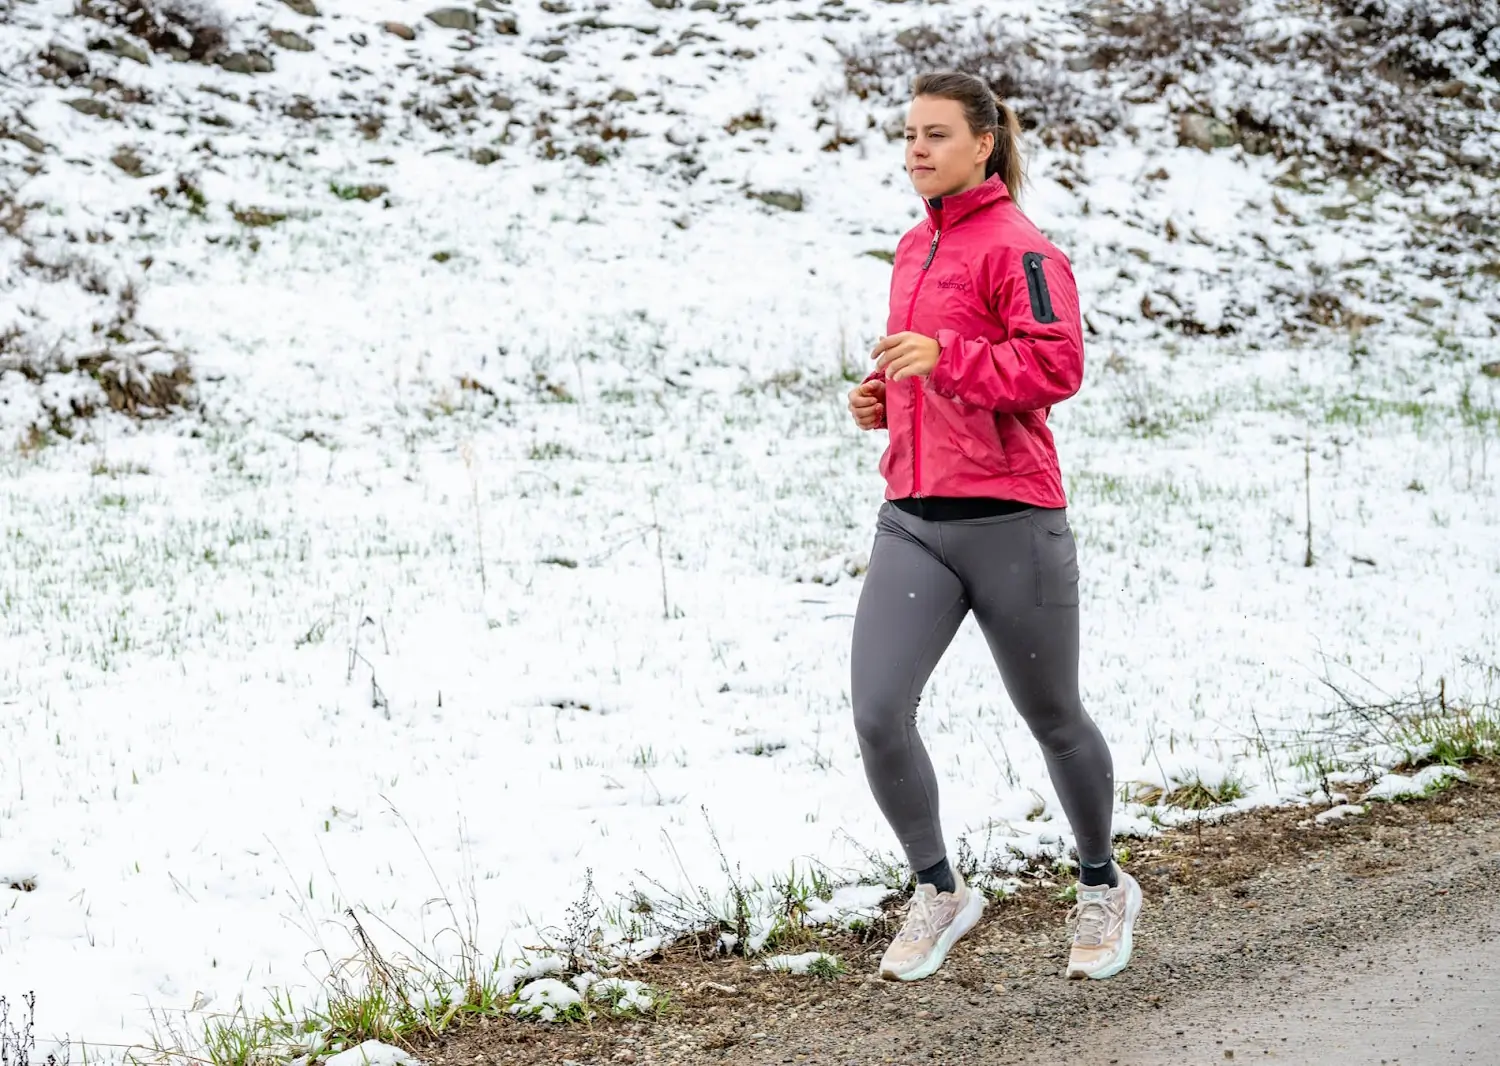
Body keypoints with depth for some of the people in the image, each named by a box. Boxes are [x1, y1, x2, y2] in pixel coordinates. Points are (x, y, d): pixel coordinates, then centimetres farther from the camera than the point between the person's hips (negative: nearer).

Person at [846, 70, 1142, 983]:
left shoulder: (1019, 249, -9)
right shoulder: (916, 249, 16)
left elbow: (1056, 364, -20)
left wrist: (944, 357, -29)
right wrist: (885, 394, 11)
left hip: (1009, 521, -6)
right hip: (914, 521, 6)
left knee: (1053, 718, 11)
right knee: (878, 714, -9)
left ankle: (1104, 888, 34)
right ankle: (940, 891, 11)